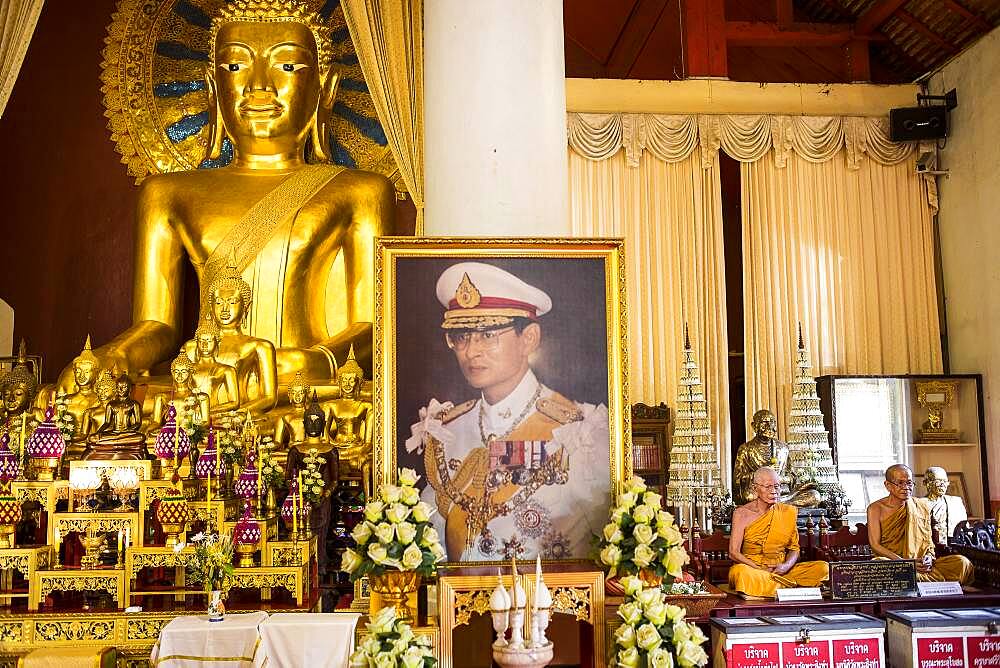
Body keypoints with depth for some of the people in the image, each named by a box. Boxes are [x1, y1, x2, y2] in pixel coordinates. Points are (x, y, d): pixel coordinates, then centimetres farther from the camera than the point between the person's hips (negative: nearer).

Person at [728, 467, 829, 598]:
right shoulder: (742, 513, -4)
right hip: (752, 568, -3)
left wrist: (786, 565, -11)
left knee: (823, 568, -16)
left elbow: (794, 548, 11)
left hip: (781, 571, 3)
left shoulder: (788, 512, 8)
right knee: (740, 572, -39)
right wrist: (760, 569, -18)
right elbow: (734, 553, -7)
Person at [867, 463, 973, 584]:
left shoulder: (922, 506, 14)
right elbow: (875, 545, -4)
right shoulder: (876, 508, 2)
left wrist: (929, 557, -6)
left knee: (962, 562, -20)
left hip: (920, 565, 4)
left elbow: (928, 539, 17)